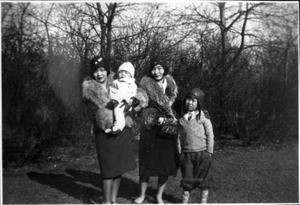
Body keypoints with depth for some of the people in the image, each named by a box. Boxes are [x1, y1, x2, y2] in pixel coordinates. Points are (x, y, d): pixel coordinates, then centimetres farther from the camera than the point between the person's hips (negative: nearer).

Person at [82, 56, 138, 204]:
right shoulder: (90, 91, -3)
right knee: (109, 170, -3)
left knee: (119, 168, 9)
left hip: (122, 132, 5)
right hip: (105, 134, -4)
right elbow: (93, 114, -8)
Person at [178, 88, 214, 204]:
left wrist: (209, 152, -5)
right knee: (186, 178, 10)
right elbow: (180, 135, 7)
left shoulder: (203, 115, -7)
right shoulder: (182, 117, 3)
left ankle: (204, 201, 24)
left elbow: (210, 134, -5)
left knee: (204, 178, 9)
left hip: (202, 153, -2)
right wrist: (179, 151, 3)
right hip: (187, 154, 3)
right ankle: (184, 201, 22)